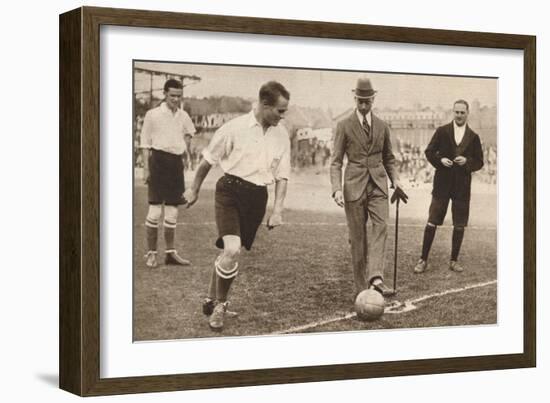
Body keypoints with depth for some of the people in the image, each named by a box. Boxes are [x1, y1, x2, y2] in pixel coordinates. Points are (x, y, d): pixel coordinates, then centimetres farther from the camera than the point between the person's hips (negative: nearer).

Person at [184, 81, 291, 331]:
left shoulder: (281, 135, 4)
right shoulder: (236, 128, -9)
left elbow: (282, 176, 9)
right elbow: (208, 160, 3)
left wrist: (277, 211, 0)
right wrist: (194, 190, 11)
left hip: (257, 197, 4)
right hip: (230, 190, -4)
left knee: (231, 252, 9)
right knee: (231, 250, -20)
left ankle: (212, 301, 29)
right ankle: (220, 305, -1)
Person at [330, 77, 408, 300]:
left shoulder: (382, 127, 13)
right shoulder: (344, 126, 2)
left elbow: (389, 158, 23)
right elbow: (336, 162, 0)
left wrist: (395, 180, 6)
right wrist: (337, 188, -14)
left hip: (378, 184, 2)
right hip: (354, 185, -2)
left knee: (381, 227, -18)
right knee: (358, 237, -1)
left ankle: (376, 278, -28)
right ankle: (361, 287, 5)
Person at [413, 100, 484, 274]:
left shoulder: (473, 137, 6)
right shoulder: (442, 131, 3)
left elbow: (479, 162, 7)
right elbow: (429, 152, 5)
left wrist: (467, 161, -12)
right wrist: (440, 160, -13)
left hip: (462, 186, 2)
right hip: (442, 183, -2)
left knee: (459, 225, 5)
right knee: (432, 222, -3)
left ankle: (454, 261, 16)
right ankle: (423, 260, 4)